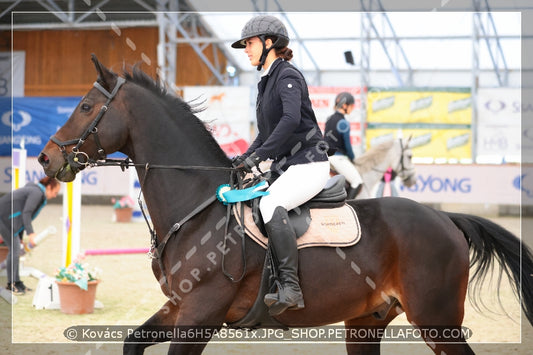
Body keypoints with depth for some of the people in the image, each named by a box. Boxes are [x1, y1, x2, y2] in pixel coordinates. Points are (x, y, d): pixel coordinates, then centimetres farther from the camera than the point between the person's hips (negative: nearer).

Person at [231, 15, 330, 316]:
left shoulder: (288, 76, -10)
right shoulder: (266, 82, 18)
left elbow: (291, 119, -27)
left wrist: (258, 156, -29)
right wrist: (245, 159, 10)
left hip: (309, 164, -11)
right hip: (287, 168, 11)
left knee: (270, 205, -32)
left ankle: (291, 287, -35)